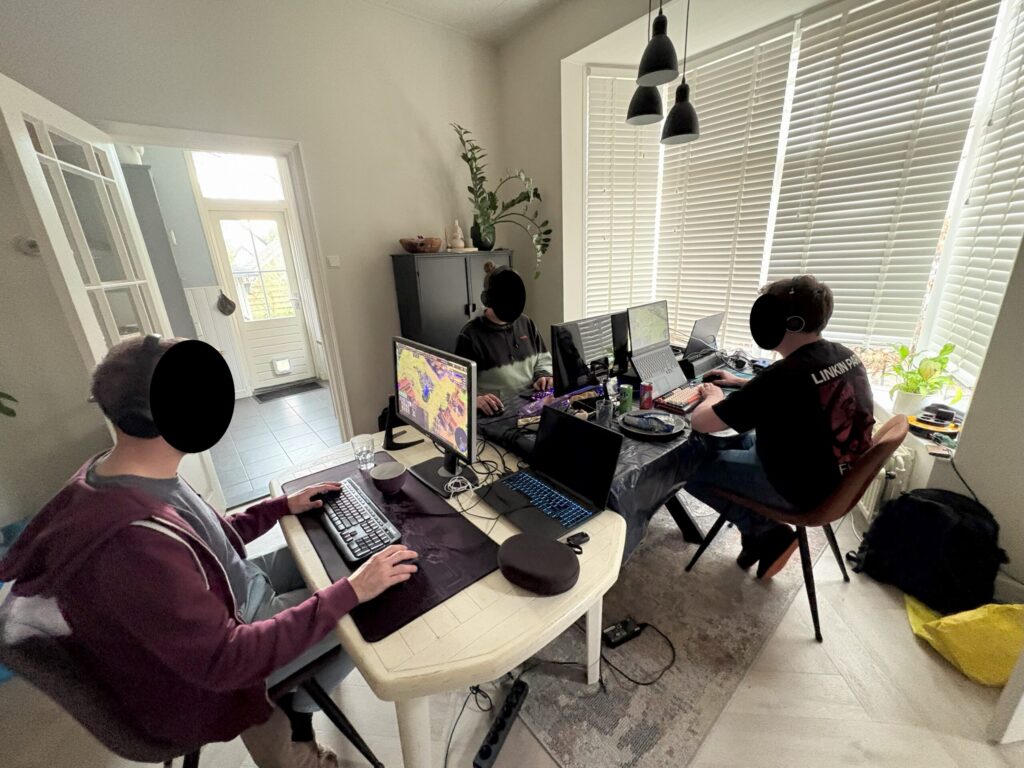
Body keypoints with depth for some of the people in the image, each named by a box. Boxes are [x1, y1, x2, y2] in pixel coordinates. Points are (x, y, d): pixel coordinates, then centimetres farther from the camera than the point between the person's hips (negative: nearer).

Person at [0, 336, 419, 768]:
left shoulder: (116, 473, -11)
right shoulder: (132, 543, -41)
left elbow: (211, 539, 4)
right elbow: (227, 660, -33)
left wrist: (284, 505, 3)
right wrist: (351, 591, -31)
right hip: (223, 649, -7)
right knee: (371, 613, 0)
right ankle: (296, 715, 25)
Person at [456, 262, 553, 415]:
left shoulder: (526, 323, 9)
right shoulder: (471, 334, -9)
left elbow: (543, 359, 19)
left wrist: (543, 376, -2)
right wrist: (476, 399, -33)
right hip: (497, 413, -5)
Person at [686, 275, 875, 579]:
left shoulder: (783, 375, -32)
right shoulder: (844, 356, -4)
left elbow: (700, 422, -26)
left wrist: (715, 397, -4)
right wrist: (741, 384, 15)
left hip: (803, 488, -9)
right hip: (839, 477, 9)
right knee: (739, 440, 25)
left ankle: (768, 534, 8)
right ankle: (762, 531, 23)